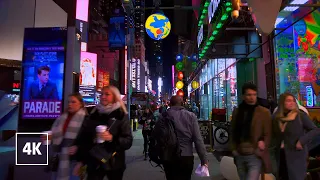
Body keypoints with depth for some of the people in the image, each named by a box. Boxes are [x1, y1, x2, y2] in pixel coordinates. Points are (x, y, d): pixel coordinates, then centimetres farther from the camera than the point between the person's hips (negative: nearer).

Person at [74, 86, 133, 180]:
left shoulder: (121, 116, -6)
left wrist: (112, 138, -26)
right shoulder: (93, 115, 5)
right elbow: (84, 138, 8)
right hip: (94, 163, 2)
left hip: (114, 164, -2)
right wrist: (81, 160, 6)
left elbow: (128, 141, -10)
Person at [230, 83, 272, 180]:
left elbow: (268, 134, -1)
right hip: (239, 156, 4)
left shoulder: (264, 112, -4)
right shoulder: (236, 112, 6)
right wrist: (234, 148, 5)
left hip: (255, 156, -4)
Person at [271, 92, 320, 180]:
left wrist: (302, 141, -16)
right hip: (281, 155, 4)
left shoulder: (301, 116, -7)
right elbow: (274, 135, 18)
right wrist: (276, 144, 5)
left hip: (296, 156, -4)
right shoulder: (276, 117, 4)